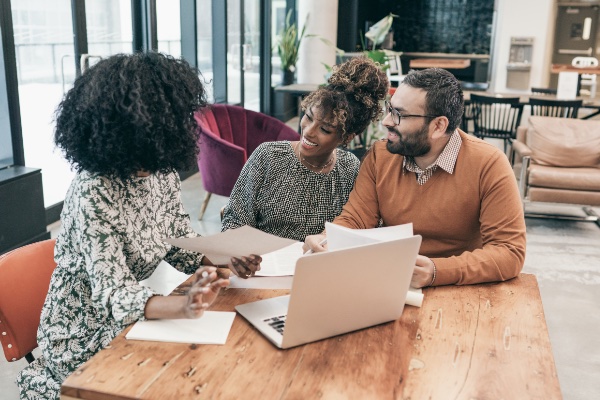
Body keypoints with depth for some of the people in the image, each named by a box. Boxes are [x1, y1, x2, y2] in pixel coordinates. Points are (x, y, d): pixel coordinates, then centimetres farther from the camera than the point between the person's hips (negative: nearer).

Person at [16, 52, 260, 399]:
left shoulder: (163, 172, -5)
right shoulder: (94, 192, -28)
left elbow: (181, 244, 3)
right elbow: (113, 292, -32)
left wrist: (227, 261, -18)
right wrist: (185, 306, -50)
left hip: (127, 319, 7)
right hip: (84, 337, -6)